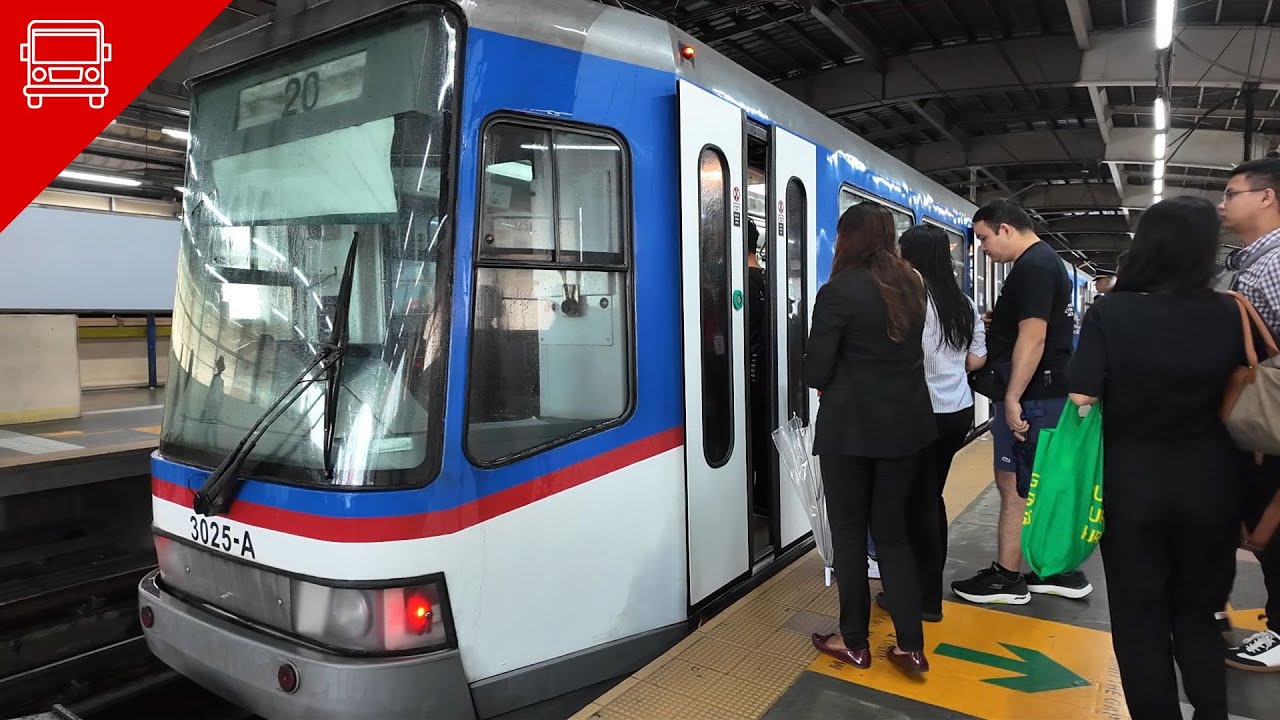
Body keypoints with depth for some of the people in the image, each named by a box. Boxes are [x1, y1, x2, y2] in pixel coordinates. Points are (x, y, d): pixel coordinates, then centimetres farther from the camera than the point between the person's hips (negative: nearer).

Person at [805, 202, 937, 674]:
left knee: (849, 532, 8)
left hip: (850, 427, -6)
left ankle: (854, 642, 18)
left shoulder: (839, 292, -13)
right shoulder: (912, 287, 7)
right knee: (892, 531, 14)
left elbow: (815, 372, -13)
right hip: (906, 424, 6)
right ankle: (911, 646, 16)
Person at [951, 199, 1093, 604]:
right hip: (1047, 393, 10)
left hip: (1030, 396, -10)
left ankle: (1007, 578, 9)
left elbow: (1033, 336, -23)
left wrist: (1013, 398, -23)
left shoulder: (1032, 266, -16)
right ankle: (1063, 571, 25)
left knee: (1013, 486, -2)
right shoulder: (1044, 261, 17)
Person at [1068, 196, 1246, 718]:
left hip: (1133, 479, -3)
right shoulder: (1229, 314, -7)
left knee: (1139, 615, 13)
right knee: (1196, 609, 21)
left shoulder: (1111, 312, -15)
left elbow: (1082, 402, -18)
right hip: (1209, 479, 3)